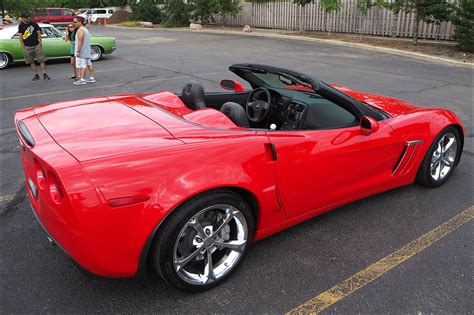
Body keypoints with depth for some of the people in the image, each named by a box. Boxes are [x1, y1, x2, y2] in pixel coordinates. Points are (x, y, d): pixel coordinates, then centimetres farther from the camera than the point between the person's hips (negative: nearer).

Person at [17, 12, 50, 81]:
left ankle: (44, 74, -2)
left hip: (36, 45, -1)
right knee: (31, 62, 5)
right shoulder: (21, 26, 6)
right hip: (27, 47, 1)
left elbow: (39, 33, 6)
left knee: (42, 60, -6)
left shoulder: (34, 24, 6)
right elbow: (20, 36, 5)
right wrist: (23, 46, -2)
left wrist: (40, 42, -4)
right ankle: (36, 75, 12)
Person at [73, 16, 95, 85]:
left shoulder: (80, 30, -15)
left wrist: (78, 51, -22)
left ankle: (82, 80, -8)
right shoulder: (86, 29, 16)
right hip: (87, 51, 10)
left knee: (82, 65, -9)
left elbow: (80, 41, -22)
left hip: (82, 52, -10)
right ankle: (92, 78, 17)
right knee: (89, 64, 12)